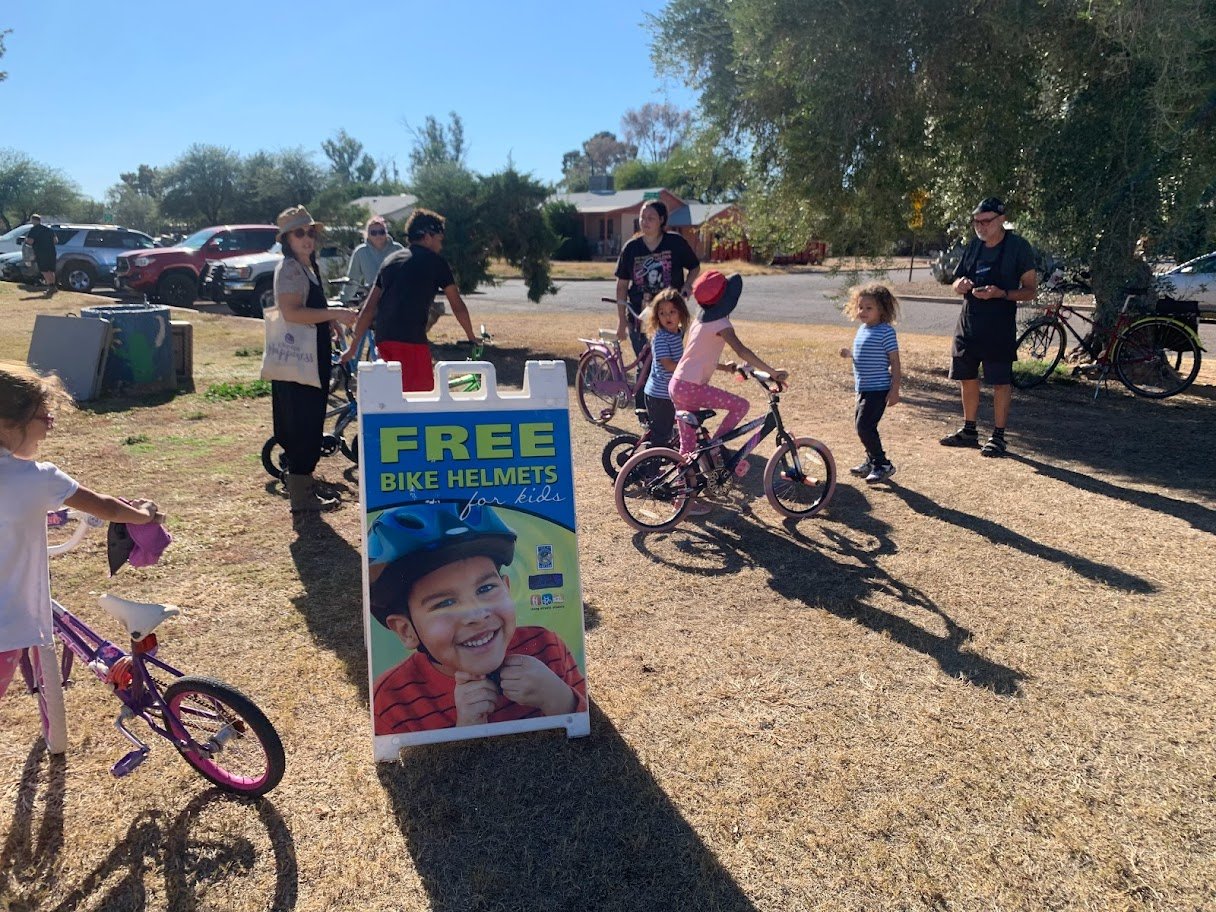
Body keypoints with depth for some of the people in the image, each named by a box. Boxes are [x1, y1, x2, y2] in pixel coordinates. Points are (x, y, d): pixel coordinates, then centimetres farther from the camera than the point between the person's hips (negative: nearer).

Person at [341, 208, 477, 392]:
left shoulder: (390, 260, 22)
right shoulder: (435, 261, 5)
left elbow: (369, 307, 19)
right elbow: (457, 305, 9)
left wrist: (353, 346, 23)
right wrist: (472, 337, 23)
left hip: (383, 338, 7)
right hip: (411, 338, -7)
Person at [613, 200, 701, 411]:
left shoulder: (676, 243, -4)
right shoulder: (631, 248, -1)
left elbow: (695, 268, 10)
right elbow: (622, 285, 4)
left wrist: (685, 287, -10)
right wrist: (621, 321, 1)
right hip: (639, 317, 1)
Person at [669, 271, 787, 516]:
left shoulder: (701, 319, 17)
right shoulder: (720, 323, -11)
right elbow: (742, 351, -23)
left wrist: (723, 367, 28)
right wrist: (772, 372, -26)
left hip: (678, 385, 9)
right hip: (691, 387, -9)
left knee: (687, 445, 13)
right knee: (740, 405, -7)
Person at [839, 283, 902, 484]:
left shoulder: (886, 332, -14)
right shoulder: (862, 330, 11)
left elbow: (894, 361, -13)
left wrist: (895, 389, -16)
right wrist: (849, 353, 4)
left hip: (878, 389, -9)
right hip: (863, 388, 9)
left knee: (864, 426, -13)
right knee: (864, 426, 16)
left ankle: (883, 465, 0)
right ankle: (872, 461, 33)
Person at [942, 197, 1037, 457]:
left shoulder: (1018, 247, -6)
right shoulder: (974, 246, 10)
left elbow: (1030, 290, -6)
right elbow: (957, 284, 17)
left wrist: (1000, 293, -23)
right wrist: (961, 285, -8)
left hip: (999, 326, -6)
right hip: (968, 322, 6)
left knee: (1000, 382, 0)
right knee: (967, 378, 12)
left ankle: (998, 436, 8)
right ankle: (968, 431, 25)